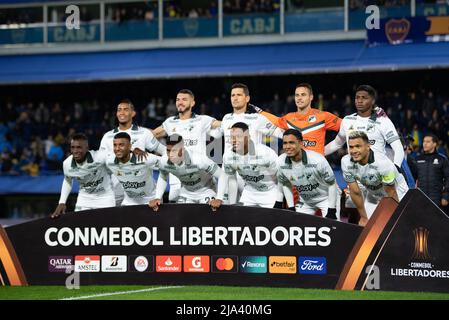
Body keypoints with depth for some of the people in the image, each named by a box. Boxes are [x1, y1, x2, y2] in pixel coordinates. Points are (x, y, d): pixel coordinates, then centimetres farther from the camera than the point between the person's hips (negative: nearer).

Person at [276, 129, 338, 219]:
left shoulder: (317, 160, -31)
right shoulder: (281, 162, -18)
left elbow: (331, 184, -18)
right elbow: (285, 185, 2)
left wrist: (331, 211, -17)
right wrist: (291, 208, 1)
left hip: (325, 198, -4)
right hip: (304, 201, 4)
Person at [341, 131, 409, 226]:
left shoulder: (383, 163, -36)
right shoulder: (346, 162, -23)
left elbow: (391, 194, -24)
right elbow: (355, 192, -11)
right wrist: (363, 217, -3)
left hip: (397, 192, -4)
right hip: (371, 195, 4)